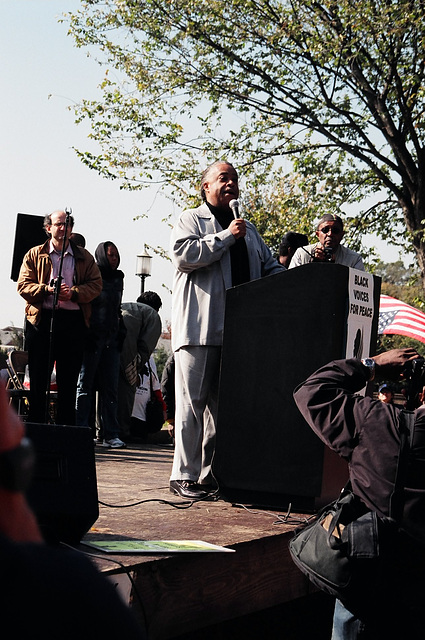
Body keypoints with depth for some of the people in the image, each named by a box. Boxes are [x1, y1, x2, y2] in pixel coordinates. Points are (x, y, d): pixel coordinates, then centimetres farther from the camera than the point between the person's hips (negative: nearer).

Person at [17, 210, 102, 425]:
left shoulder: (84, 257, 14)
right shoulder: (34, 255, 11)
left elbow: (96, 284, 6)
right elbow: (23, 284, 3)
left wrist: (73, 293, -11)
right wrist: (47, 289, -14)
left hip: (74, 321, 1)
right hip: (41, 318, -1)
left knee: (69, 379, 2)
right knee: (38, 377, 0)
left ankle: (66, 429, 8)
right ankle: (35, 426, 6)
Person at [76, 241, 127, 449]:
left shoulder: (118, 278, 16)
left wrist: (121, 334, 15)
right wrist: (86, 336, -14)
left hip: (111, 340, 6)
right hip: (92, 338, -6)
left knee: (110, 387, 3)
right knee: (85, 385, 0)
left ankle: (110, 435, 4)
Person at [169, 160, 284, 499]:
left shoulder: (248, 228, 26)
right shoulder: (191, 220, 6)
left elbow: (270, 265, 24)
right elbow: (183, 255, -11)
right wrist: (226, 237, -10)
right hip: (200, 327, -6)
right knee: (193, 401, -5)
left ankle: (212, 472, 12)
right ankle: (184, 475, -1)